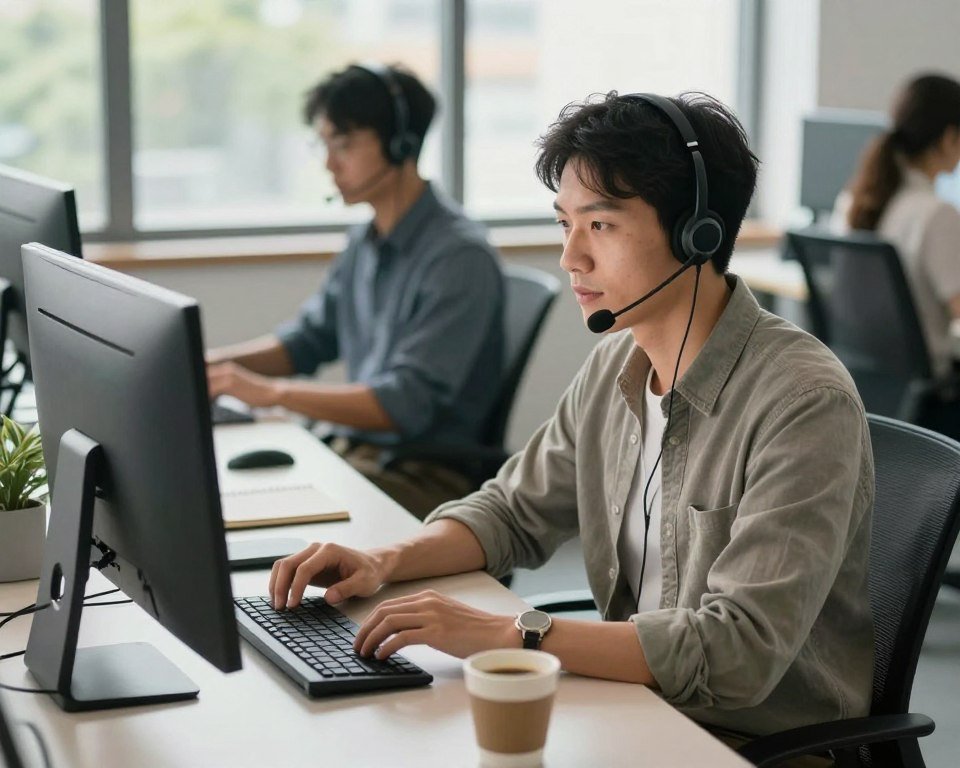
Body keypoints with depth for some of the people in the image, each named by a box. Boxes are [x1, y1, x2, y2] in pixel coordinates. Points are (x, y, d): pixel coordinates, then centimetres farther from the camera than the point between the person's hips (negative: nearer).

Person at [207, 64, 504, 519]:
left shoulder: (460, 257, -17)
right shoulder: (366, 243, 11)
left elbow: (406, 404, -23)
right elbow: (309, 340, 22)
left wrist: (270, 391, -27)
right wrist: (214, 362, 4)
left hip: (424, 477, -8)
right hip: (351, 453, 8)